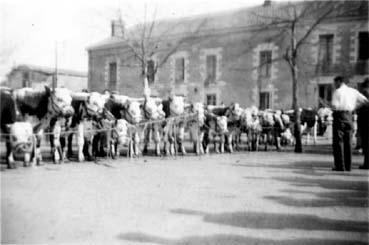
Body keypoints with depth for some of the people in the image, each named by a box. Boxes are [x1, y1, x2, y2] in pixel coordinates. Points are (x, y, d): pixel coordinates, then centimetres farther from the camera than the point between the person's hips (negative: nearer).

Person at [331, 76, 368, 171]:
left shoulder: (337, 92, -9)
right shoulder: (353, 91, 10)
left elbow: (334, 106, -18)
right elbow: (365, 100, 15)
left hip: (339, 116, -6)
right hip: (349, 116, 6)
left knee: (338, 142, -2)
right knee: (348, 142, 11)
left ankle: (340, 166, -5)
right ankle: (348, 166, 13)